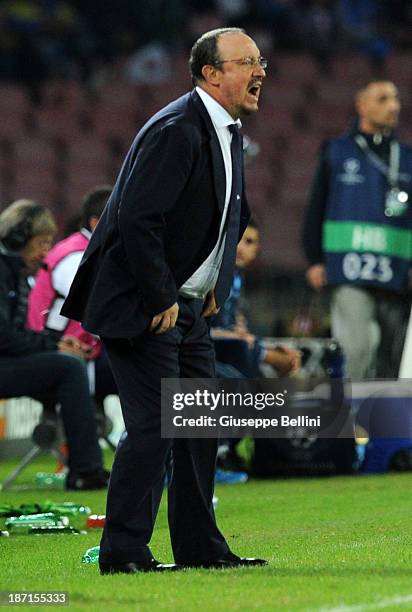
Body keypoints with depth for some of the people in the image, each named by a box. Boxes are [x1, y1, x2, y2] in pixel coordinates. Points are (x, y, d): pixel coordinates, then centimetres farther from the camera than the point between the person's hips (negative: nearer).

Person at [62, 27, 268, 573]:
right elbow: (136, 218, -25)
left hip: (186, 307, 10)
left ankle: (200, 547, 20)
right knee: (153, 425, -11)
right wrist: (161, 300, -20)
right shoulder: (177, 130, -20)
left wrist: (216, 285, 17)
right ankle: (123, 552, -4)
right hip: (141, 307, -10)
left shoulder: (229, 133, 11)